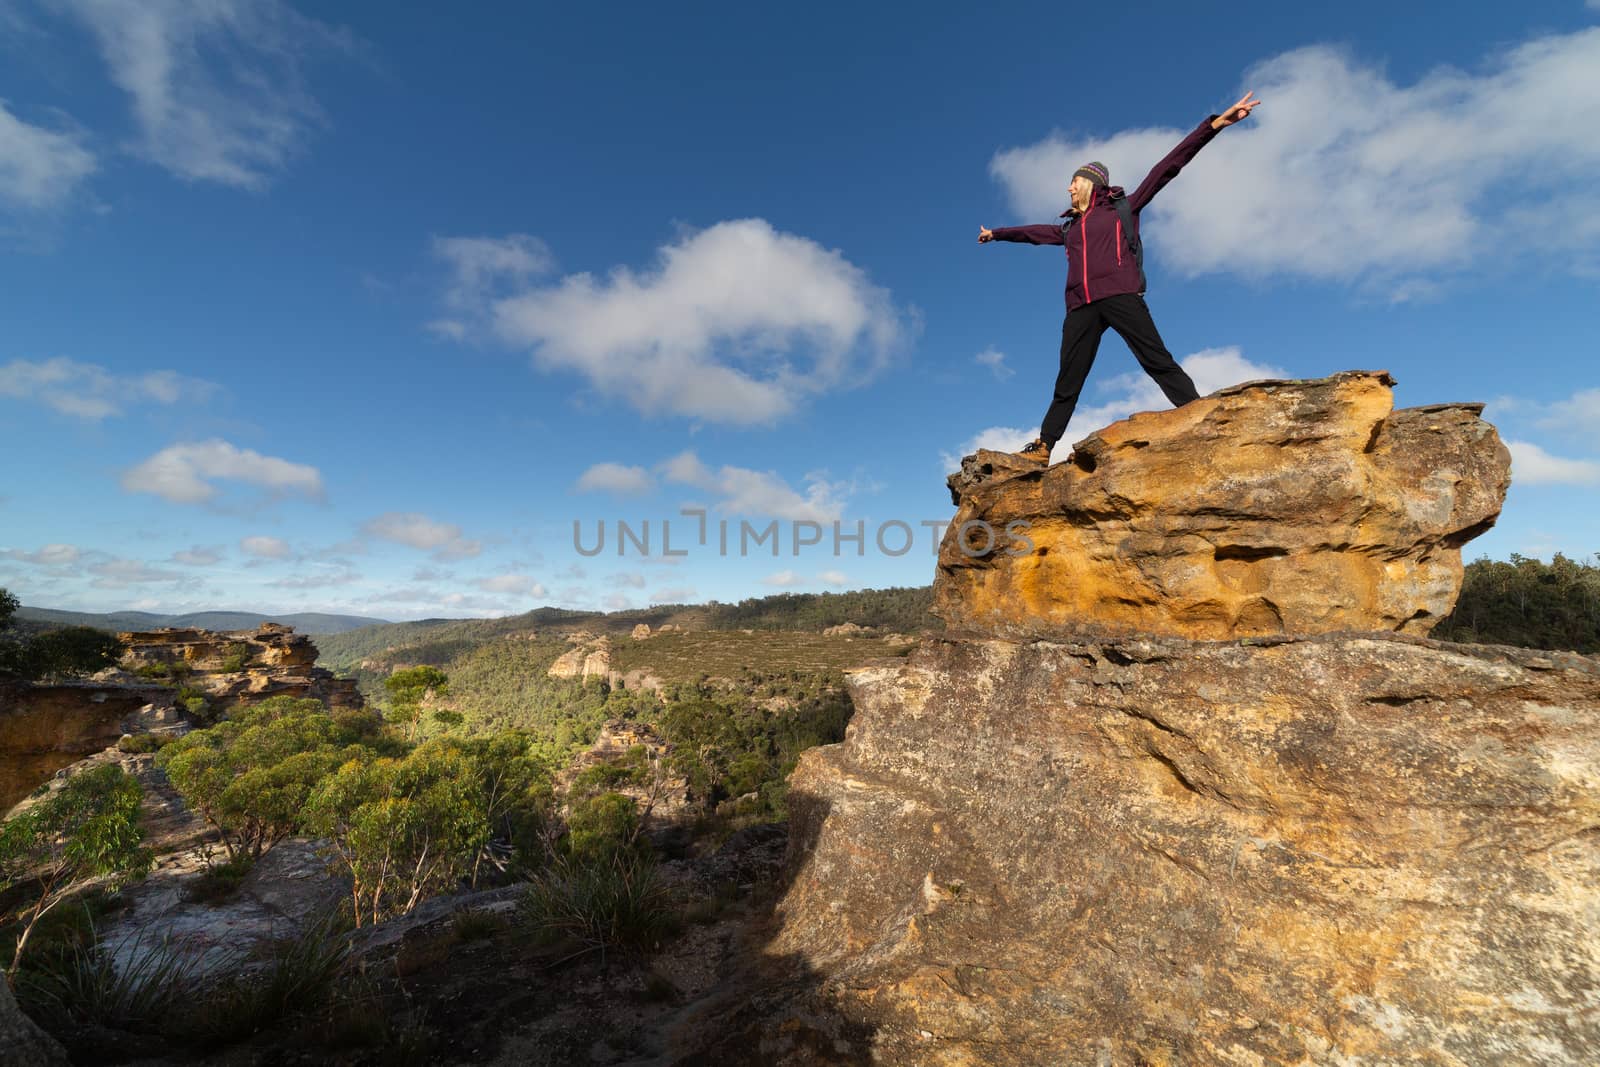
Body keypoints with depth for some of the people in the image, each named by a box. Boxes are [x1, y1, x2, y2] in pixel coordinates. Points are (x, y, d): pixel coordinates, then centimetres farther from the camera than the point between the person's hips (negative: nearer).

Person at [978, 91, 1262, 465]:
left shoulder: (1123, 207, 17)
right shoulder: (1070, 227, 29)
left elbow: (1168, 166, 11)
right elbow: (1033, 232, 44)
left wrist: (1215, 124, 4)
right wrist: (997, 233, 54)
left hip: (1120, 295, -4)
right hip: (1081, 305, 4)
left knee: (1159, 362, -13)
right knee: (1067, 381, 0)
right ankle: (1043, 445, -2)